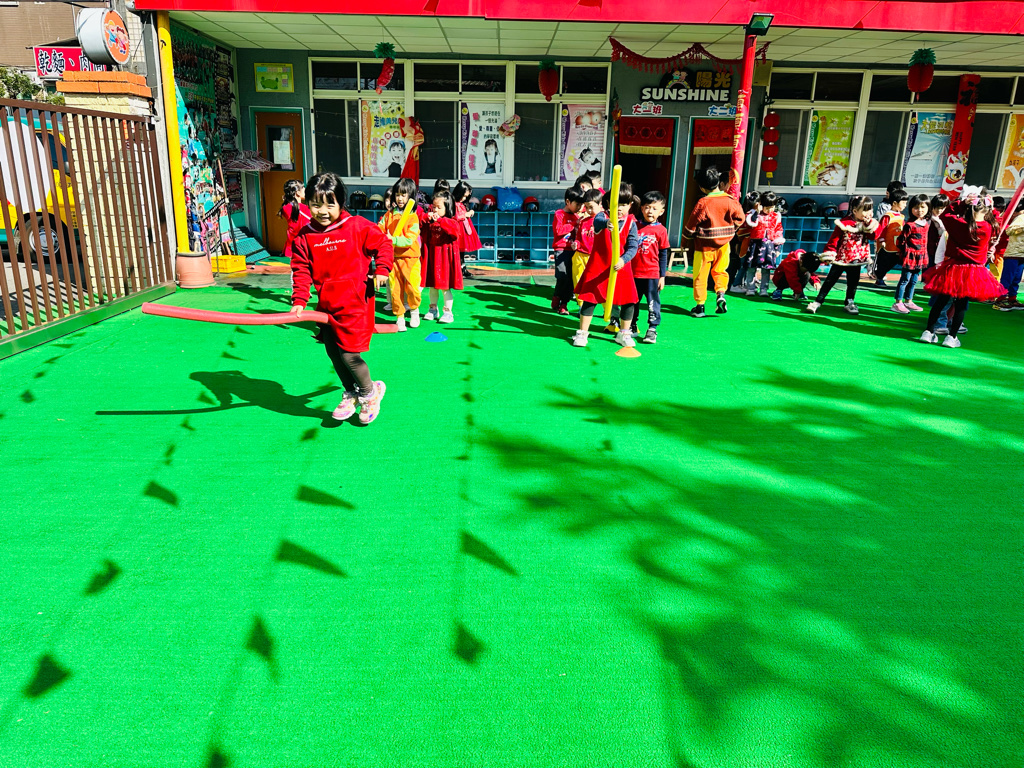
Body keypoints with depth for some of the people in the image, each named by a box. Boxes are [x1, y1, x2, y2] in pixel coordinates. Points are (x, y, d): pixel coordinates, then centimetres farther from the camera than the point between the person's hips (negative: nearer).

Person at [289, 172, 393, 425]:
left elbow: (383, 243, 3)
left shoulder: (357, 226, -7)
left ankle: (369, 391, 20)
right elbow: (301, 271, 4)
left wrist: (381, 271, -7)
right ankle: (351, 394, 34)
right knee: (333, 352, 13)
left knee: (349, 354, -8)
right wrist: (299, 301, -4)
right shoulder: (304, 237, 3)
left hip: (354, 301, -5)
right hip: (326, 303, 5)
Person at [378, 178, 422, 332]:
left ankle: (414, 309, 23)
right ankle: (399, 316, 16)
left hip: (410, 257, -3)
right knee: (395, 289, 2)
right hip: (393, 257, 3)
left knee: (412, 287, -6)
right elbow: (379, 229, 9)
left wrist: (393, 240, -25)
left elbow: (409, 240, -14)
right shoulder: (389, 214, 8)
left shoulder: (413, 216, -5)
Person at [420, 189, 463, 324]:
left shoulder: (451, 221, -7)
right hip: (431, 256, 5)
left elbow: (455, 229, -27)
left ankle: (448, 312, 7)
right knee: (432, 285, 13)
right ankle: (433, 309, 26)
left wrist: (439, 220, -34)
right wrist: (427, 218, -17)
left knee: (445, 286, -2)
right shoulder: (429, 220, 8)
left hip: (445, 256, -5)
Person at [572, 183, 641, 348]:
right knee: (589, 299, 0)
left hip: (621, 268, 2)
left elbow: (633, 246, -5)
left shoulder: (631, 223, 0)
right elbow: (597, 222, -32)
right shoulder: (602, 217, -7)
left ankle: (624, 333, 22)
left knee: (628, 300, 4)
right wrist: (607, 223, -56)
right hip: (597, 266, -2)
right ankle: (582, 333, 14)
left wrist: (623, 259, -25)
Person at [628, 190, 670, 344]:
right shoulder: (636, 226, 5)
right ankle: (632, 327, 26)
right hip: (634, 273, 3)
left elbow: (663, 255, 2)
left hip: (652, 274, -3)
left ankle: (652, 329, 9)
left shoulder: (661, 230, -2)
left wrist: (662, 276, 0)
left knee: (653, 302, 1)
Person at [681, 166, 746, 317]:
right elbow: (740, 217, 5)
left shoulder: (703, 203, -16)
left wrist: (685, 241, 4)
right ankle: (721, 293, -4)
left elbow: (691, 225, -9)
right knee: (720, 270, 19)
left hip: (704, 245, -4)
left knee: (700, 275, 5)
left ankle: (700, 306, 7)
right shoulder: (730, 200, -4)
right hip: (723, 243, 4)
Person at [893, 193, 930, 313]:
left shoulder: (928, 222, 7)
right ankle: (898, 303, 2)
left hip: (921, 256, 7)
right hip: (910, 255, -7)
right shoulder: (910, 225, -16)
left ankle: (908, 301, 24)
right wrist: (906, 251, -8)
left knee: (914, 280, 14)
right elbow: (901, 240, -13)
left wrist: (924, 254, 13)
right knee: (905, 279, -4)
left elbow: (925, 238, 17)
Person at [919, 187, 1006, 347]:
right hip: (975, 271, 0)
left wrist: (961, 202, 5)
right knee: (962, 304, 7)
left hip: (953, 267, 0)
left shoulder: (959, 223, -10)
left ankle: (929, 331, 13)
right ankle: (952, 336, 10)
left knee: (941, 300, 10)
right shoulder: (989, 227, -9)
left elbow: (945, 215, 7)